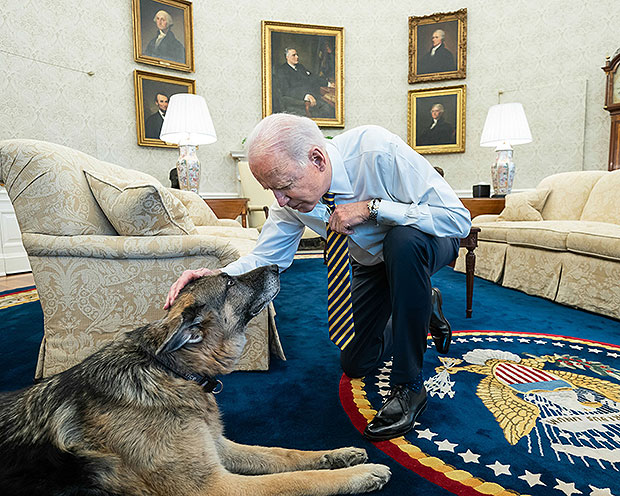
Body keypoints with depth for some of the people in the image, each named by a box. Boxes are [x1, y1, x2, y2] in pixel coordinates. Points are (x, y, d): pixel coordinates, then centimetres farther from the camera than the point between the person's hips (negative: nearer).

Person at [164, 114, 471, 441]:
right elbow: (265, 258, -14)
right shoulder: (292, 198, -21)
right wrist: (217, 277, -34)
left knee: (402, 242, -42)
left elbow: (459, 219, -35)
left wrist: (372, 207, -42)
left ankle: (409, 385, -24)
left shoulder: (378, 149, -37)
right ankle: (426, 308, 33)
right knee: (355, 364, 7)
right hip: (371, 261, 5)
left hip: (431, 239, -4)